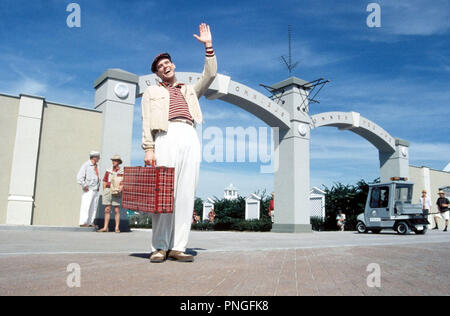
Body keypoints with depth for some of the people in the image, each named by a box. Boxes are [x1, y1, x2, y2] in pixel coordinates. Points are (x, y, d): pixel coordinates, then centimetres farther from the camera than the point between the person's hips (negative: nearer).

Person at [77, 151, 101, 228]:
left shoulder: (96, 166, 17)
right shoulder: (86, 165, -7)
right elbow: (79, 177, -13)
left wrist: (98, 186, 17)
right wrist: (84, 186, -17)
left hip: (95, 190, 8)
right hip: (88, 190, -8)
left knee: (93, 207, 7)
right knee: (86, 206, -10)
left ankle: (90, 223, 11)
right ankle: (83, 223, -8)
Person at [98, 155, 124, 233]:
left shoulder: (122, 172, 2)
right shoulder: (108, 171, 10)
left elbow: (124, 183, -1)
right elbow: (104, 182, 10)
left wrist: (120, 189, -17)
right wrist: (105, 191, 0)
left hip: (117, 193, -3)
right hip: (108, 190, 3)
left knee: (117, 210, -1)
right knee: (107, 209, 3)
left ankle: (117, 228, 4)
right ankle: (105, 228, 7)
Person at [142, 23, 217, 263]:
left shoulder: (189, 90, 33)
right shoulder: (151, 92, 23)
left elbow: (210, 75, 21)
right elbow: (147, 122, 9)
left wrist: (208, 46, 16)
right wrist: (148, 148, -6)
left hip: (190, 138, 3)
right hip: (167, 136, -3)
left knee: (186, 193, -7)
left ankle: (178, 247, -8)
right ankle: (160, 247, -8)